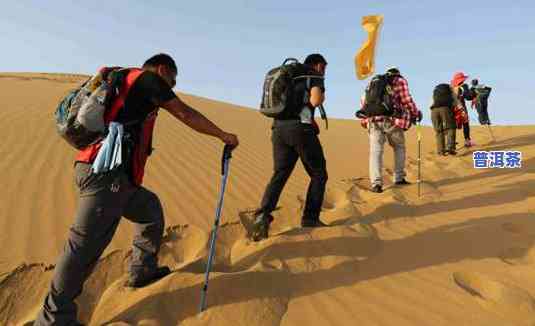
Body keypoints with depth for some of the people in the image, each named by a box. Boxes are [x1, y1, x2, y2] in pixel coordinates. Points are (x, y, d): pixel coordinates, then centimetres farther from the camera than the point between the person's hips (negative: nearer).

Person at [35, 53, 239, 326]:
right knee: (86, 244, -3)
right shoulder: (148, 78, 1)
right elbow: (186, 114, -1)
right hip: (106, 172, -10)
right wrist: (223, 135, 8)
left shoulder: (124, 83, 25)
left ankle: (142, 271, 28)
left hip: (94, 168, 10)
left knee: (150, 209, 20)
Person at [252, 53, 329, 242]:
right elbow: (315, 101, -13)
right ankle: (310, 218, 6)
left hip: (279, 128, 6)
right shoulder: (314, 76, 6)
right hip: (300, 129, -6)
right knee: (318, 174, 9)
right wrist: (322, 96, 11)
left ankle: (263, 215, -16)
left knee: (280, 175, 4)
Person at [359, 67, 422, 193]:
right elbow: (406, 100, 3)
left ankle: (376, 183, -12)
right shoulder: (400, 80, 13)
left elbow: (364, 101, 18)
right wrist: (416, 113, 16)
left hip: (373, 120, 2)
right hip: (392, 119, -2)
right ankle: (399, 178, 19)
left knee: (375, 151, -1)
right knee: (399, 147, 18)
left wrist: (366, 118, 25)